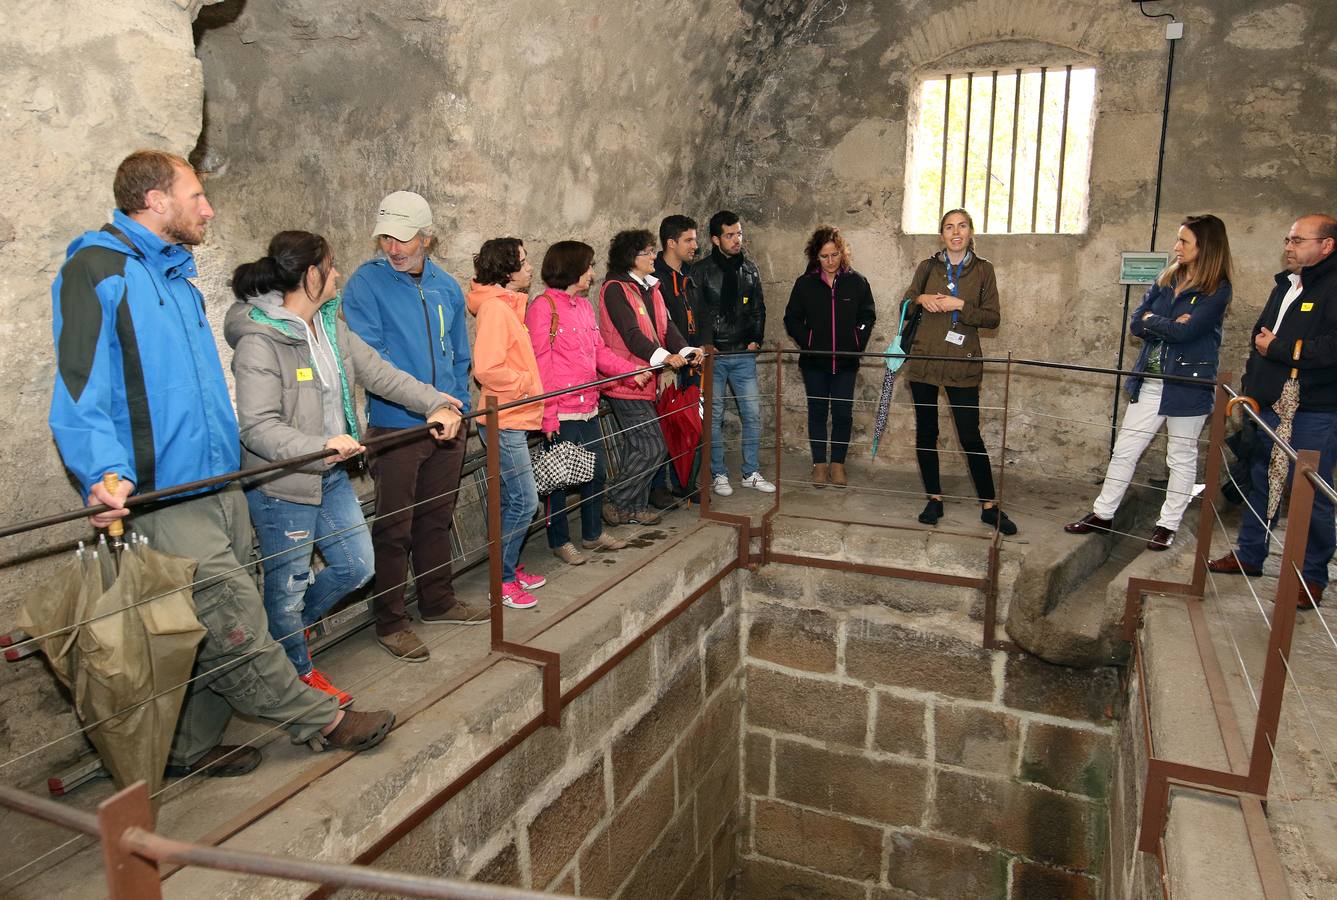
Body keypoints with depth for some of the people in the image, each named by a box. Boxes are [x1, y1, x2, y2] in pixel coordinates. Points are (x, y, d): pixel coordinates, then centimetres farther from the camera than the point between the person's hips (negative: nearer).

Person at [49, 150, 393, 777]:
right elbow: (81, 384, -17)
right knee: (236, 628, -3)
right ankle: (323, 722, 10)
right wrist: (106, 471, -31)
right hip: (166, 496, -9)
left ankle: (191, 748, 28)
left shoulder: (176, 273, 19)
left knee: (209, 634, 14)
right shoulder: (96, 271, -9)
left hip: (220, 484, 9)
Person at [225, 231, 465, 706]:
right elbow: (257, 426, -26)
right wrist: (320, 447, -41)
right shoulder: (258, 342, -21)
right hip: (281, 486, -8)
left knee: (357, 565, 17)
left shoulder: (330, 327, 5)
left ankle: (289, 628, 43)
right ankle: (300, 672, 34)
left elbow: (380, 373, 1)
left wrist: (435, 403, -12)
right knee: (288, 585, 10)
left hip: (331, 475, 8)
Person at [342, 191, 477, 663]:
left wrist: (459, 406, 6)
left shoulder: (447, 287, 8)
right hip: (396, 425, -5)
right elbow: (369, 356, -17)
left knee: (437, 517, 17)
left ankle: (438, 601, 33)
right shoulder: (366, 284, -9)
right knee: (394, 526, 2)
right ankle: (390, 622, 15)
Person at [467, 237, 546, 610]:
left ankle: (509, 568, 28)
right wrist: (528, 384, -15)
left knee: (512, 501, 17)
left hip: (513, 420, 10)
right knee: (523, 501, -6)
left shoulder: (507, 305, 14)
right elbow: (486, 369, -27)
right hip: (505, 421, -10)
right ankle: (502, 579, 6)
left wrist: (530, 383, 11)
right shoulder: (495, 307, -17)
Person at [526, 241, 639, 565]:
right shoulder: (543, 306, -11)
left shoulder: (584, 305, 14)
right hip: (561, 412, -8)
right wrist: (547, 414, -18)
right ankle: (559, 541, 19)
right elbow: (541, 362, -15)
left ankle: (593, 533, 32)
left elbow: (599, 351, 18)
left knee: (597, 472, 16)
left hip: (588, 408, 8)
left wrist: (631, 370, 4)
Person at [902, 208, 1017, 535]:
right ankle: (934, 498, 20)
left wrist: (960, 305, -14)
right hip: (924, 359, 2)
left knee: (970, 437, -4)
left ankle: (989, 506, 8)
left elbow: (992, 318, 0)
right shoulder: (927, 267, 8)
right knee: (926, 432, 7)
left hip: (962, 364, -2)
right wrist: (920, 299, -6)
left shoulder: (983, 270, 4)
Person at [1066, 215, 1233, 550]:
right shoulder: (1165, 280, 7)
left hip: (1188, 386, -5)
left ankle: (1169, 524, 20)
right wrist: (1170, 325, -15)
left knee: (1182, 457, 9)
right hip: (1149, 382, 5)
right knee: (1124, 450, 9)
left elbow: (1185, 331, -22)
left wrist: (1152, 320, -7)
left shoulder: (1217, 291, -10)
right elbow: (1136, 324, 0)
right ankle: (1103, 513, 19)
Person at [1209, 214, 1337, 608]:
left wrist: (1278, 347, -14)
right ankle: (1249, 554, 29)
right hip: (1270, 408, 8)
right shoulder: (1285, 284, 15)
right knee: (1260, 483, 16)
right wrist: (1250, 391, 17)